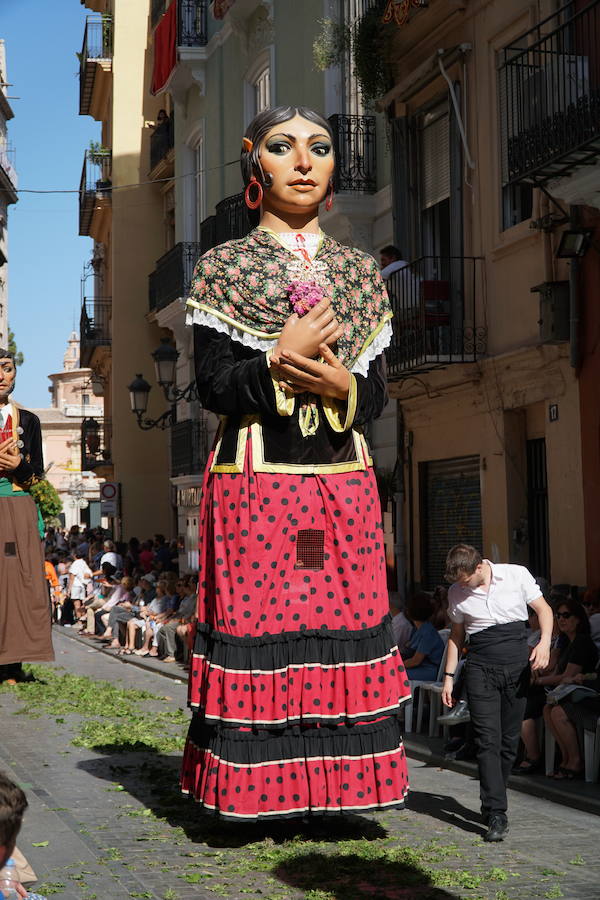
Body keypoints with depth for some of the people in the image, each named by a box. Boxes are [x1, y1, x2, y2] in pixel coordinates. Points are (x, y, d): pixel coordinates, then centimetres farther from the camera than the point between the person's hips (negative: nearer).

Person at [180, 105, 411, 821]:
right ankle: (260, 789, 5)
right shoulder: (223, 267, 5)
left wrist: (340, 386, -12)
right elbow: (213, 387, -3)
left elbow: (377, 394, 9)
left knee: (342, 624, 1)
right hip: (253, 483, -3)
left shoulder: (360, 272, 14)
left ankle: (330, 789, 10)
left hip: (343, 486, 3)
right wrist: (284, 358, -17)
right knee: (256, 626, -5)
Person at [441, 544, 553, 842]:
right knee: (488, 740, -11)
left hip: (517, 666, 0)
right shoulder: (456, 593, 4)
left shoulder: (517, 575, -2)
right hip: (480, 669, 0)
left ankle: (491, 804, 21)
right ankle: (496, 814, -13)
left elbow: (543, 609, 5)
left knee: (509, 740, 6)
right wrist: (449, 676, 12)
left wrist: (545, 642, -12)